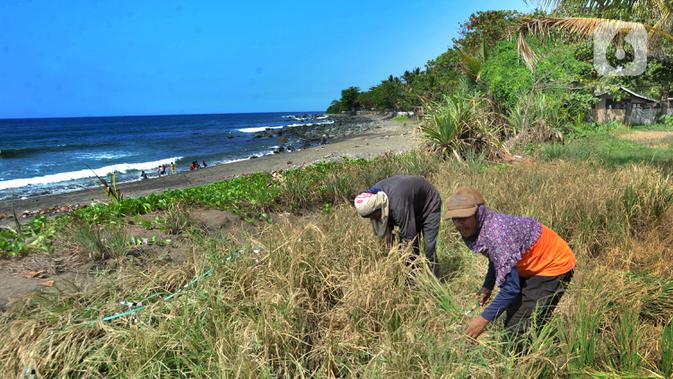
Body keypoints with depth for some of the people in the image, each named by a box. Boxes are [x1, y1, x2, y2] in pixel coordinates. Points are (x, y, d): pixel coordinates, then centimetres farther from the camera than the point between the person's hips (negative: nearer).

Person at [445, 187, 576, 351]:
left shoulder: (497, 234, -37)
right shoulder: (481, 228, -10)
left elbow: (511, 288, -34)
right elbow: (497, 260, 10)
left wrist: (484, 319, -28)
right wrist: (487, 287, -3)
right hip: (530, 267, 9)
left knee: (520, 329, -9)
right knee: (511, 323, 17)